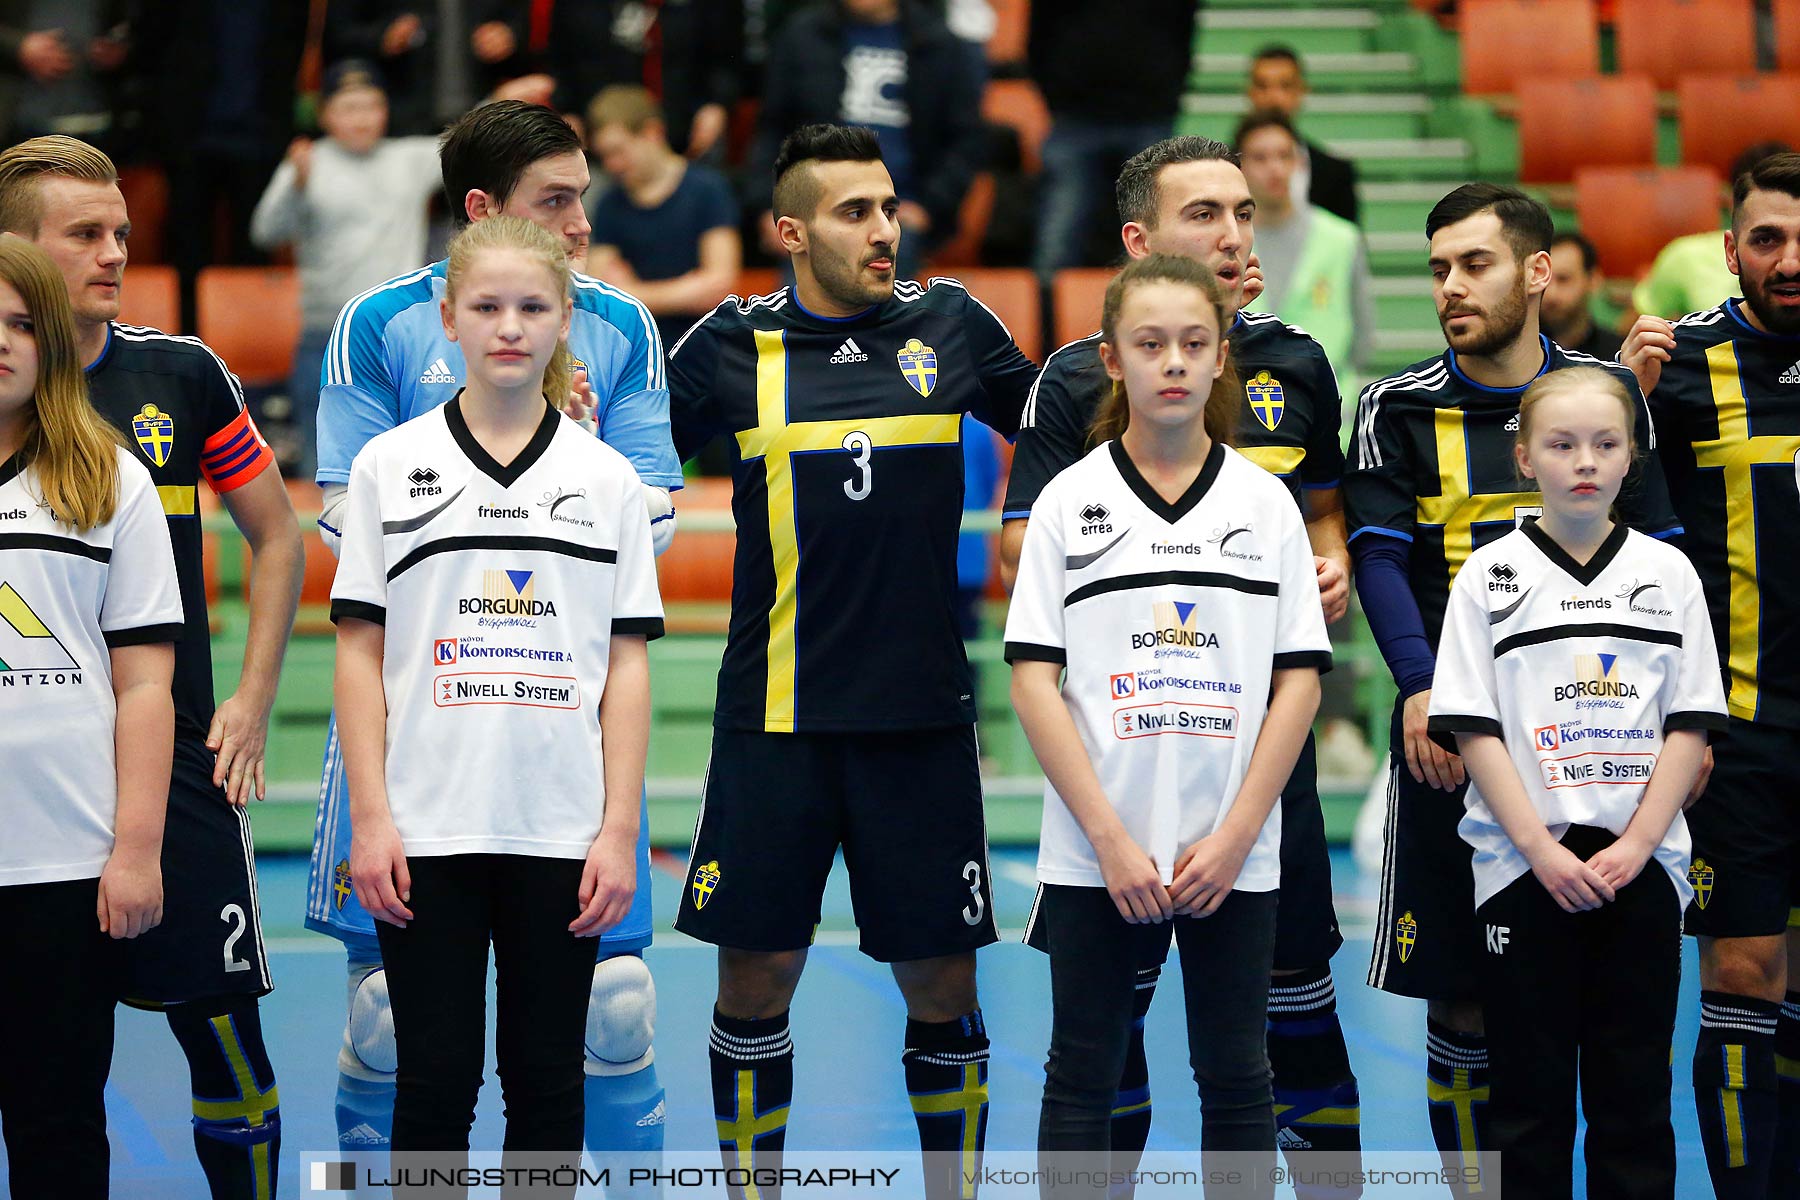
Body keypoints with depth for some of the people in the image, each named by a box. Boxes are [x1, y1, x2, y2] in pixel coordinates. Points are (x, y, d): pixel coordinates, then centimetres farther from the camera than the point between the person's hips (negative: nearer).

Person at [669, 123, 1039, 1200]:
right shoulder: (735, 344, 1)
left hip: (922, 710, 1)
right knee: (756, 980, 3)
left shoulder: (949, 323, 5)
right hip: (777, 718, -1)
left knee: (942, 985, 5)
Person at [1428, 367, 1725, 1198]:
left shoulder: (1668, 573, 6)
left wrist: (1636, 845, -10)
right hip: (1524, 870, -1)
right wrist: (1542, 848, -13)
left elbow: (1690, 725, 3)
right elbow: (1473, 728, -3)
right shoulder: (1489, 576, 2)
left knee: (1634, 1098, 5)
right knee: (1531, 1100, 4)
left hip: (1640, 869, 1)